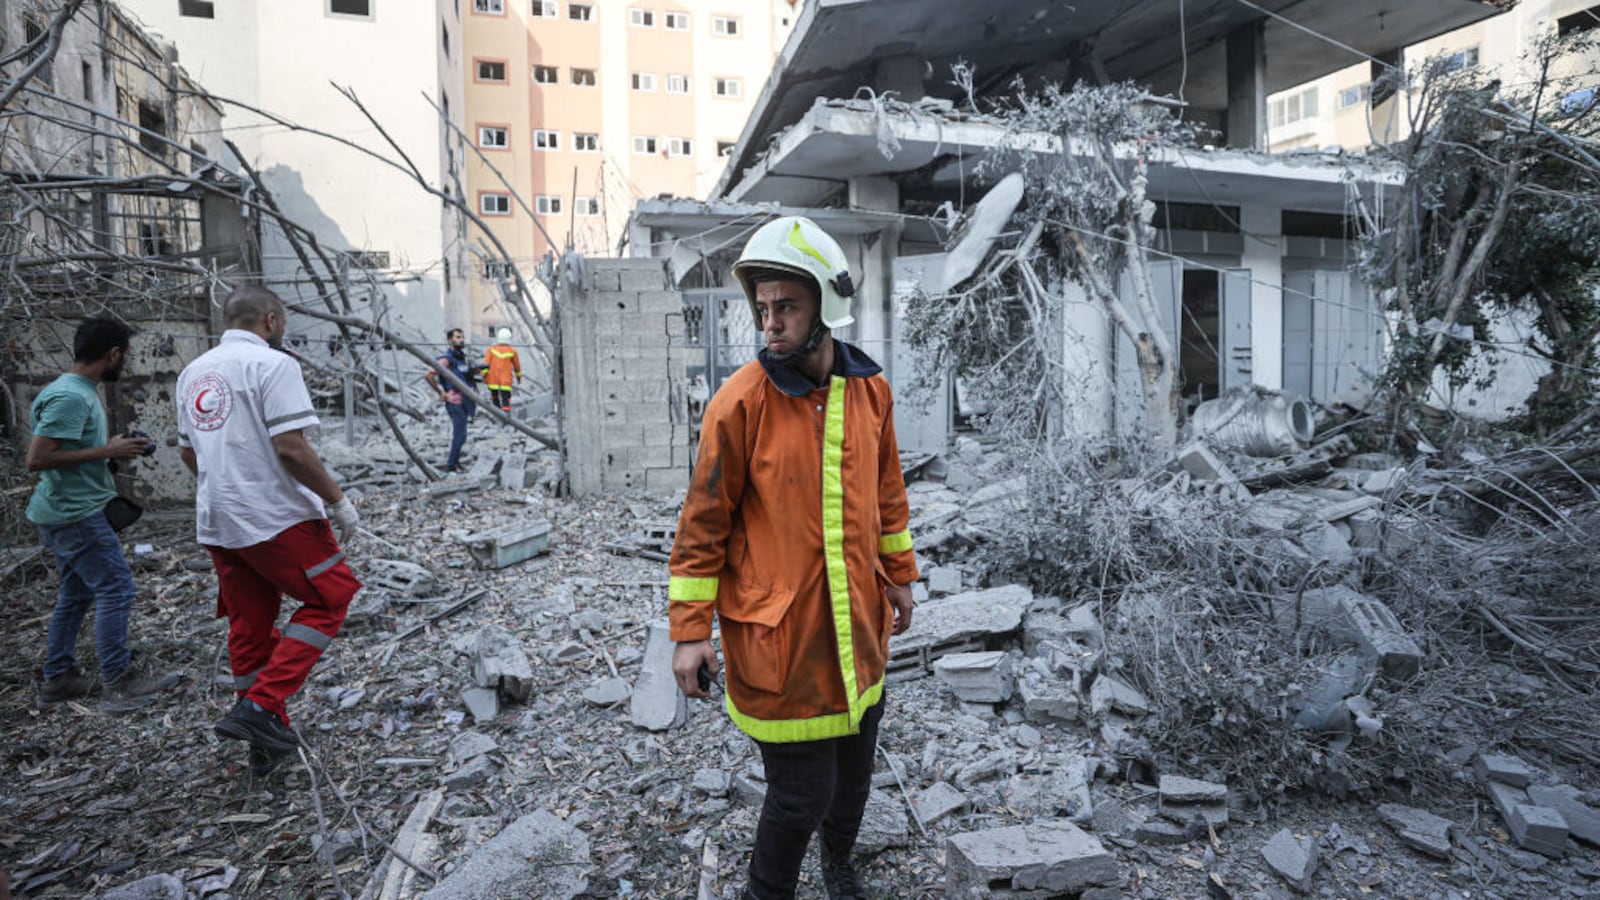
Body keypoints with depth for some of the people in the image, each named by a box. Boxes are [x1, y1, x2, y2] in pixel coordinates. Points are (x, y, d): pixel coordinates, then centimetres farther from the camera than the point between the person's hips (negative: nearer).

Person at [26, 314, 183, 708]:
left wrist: (112, 449, 8)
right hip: (75, 513, -10)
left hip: (67, 512, 10)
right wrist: (106, 452, -19)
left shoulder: (80, 392, 12)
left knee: (76, 594, 16)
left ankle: (58, 678, 26)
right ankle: (120, 680, 2)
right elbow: (36, 458, -24)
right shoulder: (69, 397, -20)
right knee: (116, 589, -6)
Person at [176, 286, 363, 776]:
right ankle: (261, 706, -3)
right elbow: (290, 447, -20)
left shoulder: (193, 371, 13)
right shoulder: (272, 363, -12)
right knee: (328, 598, 6)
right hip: (276, 517, -8)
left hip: (216, 523, 8)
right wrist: (338, 501, -12)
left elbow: (188, 451, 20)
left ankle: (265, 741, 23)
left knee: (249, 625, 14)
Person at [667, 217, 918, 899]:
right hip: (777, 632, -5)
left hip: (857, 622, 6)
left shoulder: (871, 390, 1)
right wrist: (689, 629, -9)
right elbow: (704, 521, -10)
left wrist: (898, 575, 18)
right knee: (802, 790, 5)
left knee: (854, 769, 23)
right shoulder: (741, 401, -15)